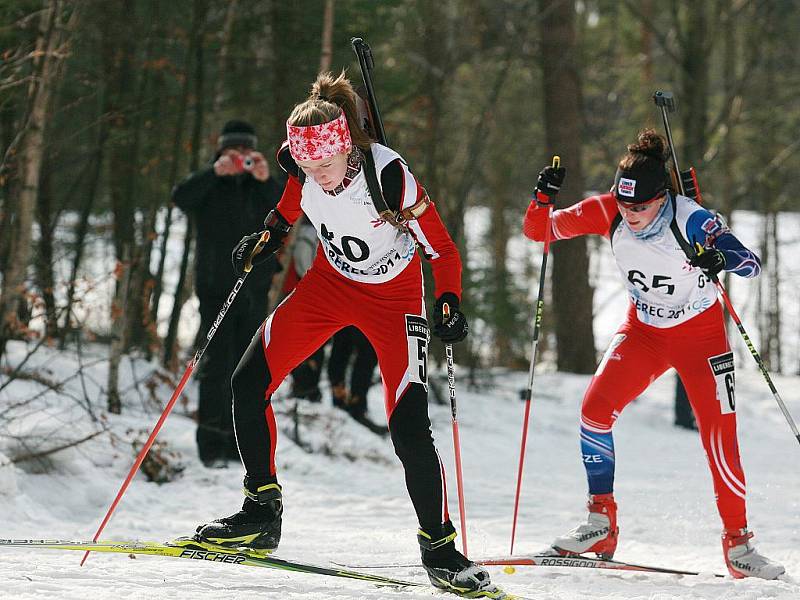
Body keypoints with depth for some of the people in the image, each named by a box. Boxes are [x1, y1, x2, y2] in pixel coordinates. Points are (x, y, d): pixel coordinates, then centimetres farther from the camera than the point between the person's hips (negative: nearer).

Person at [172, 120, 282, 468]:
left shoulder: (260, 188, 11)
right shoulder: (209, 186, 2)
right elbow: (181, 197, -17)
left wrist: (266, 181, -22)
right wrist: (216, 171, -29)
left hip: (254, 291, 4)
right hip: (216, 289, -4)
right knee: (217, 367, -9)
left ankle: (239, 442, 14)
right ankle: (212, 445, -7)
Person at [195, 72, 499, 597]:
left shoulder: (389, 176, -32)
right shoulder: (302, 164, -18)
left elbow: (444, 251, -23)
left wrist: (449, 306, -36)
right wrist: (272, 233, -2)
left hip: (394, 294, -5)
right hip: (330, 282, 5)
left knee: (408, 426, -17)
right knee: (249, 382, -5)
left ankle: (440, 548, 0)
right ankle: (262, 512, 11)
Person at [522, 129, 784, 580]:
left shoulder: (691, 220, -27)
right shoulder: (607, 212, -17)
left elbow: (753, 265, -32)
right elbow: (537, 230, -9)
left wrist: (722, 259, -53)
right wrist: (545, 197, -30)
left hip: (700, 333, -3)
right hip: (643, 330, 3)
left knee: (719, 436, -11)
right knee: (596, 408, -17)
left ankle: (738, 543, 4)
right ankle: (601, 526, -7)